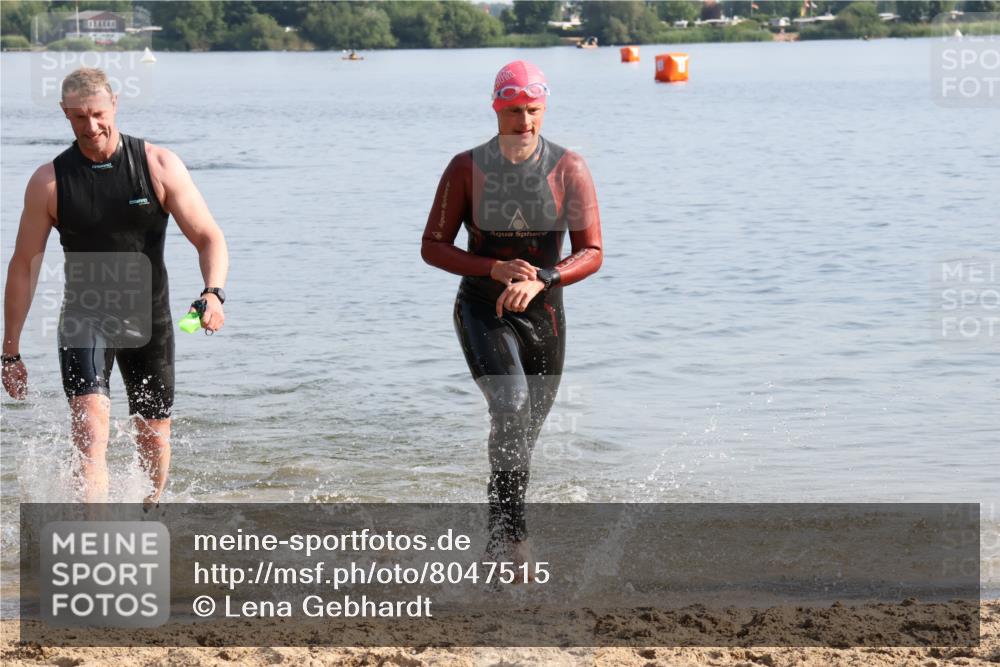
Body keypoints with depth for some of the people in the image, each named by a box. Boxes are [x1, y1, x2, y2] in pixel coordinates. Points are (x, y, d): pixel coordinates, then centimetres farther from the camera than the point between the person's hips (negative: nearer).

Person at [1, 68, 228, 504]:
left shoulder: (160, 166, -6)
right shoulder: (49, 182, -5)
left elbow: (210, 239, -7)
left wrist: (213, 293, -28)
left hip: (149, 318, 1)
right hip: (85, 318, -1)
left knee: (154, 439, 9)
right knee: (91, 428, -22)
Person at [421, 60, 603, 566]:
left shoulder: (569, 169, -8)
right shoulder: (467, 169, -9)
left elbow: (592, 253, -11)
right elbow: (433, 247, -6)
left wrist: (540, 280, -29)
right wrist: (497, 269, -22)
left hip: (543, 313, 3)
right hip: (482, 310, -3)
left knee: (527, 429, 11)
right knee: (510, 409, -25)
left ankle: (498, 538, 29)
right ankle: (510, 533, -21)